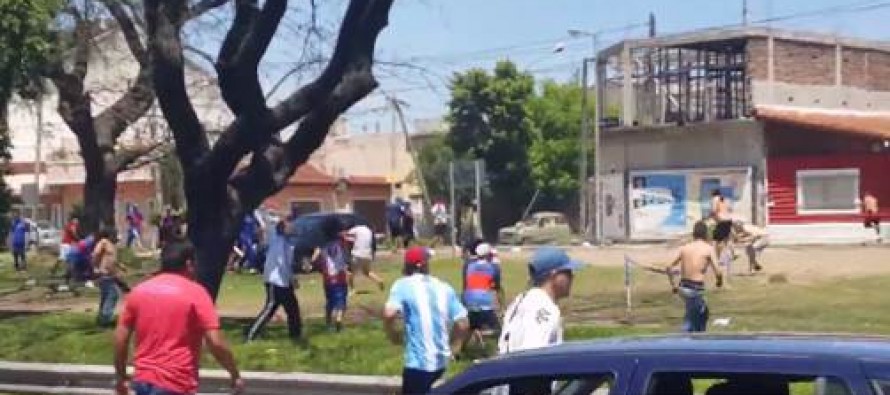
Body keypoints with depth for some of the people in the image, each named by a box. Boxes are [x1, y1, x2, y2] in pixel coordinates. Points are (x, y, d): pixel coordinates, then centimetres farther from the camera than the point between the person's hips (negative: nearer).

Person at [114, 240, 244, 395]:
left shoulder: (139, 291, 7)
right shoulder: (195, 292, -8)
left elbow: (120, 337, 8)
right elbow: (215, 342, -14)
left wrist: (120, 376, 19)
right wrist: (235, 376, -2)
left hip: (143, 381, 6)